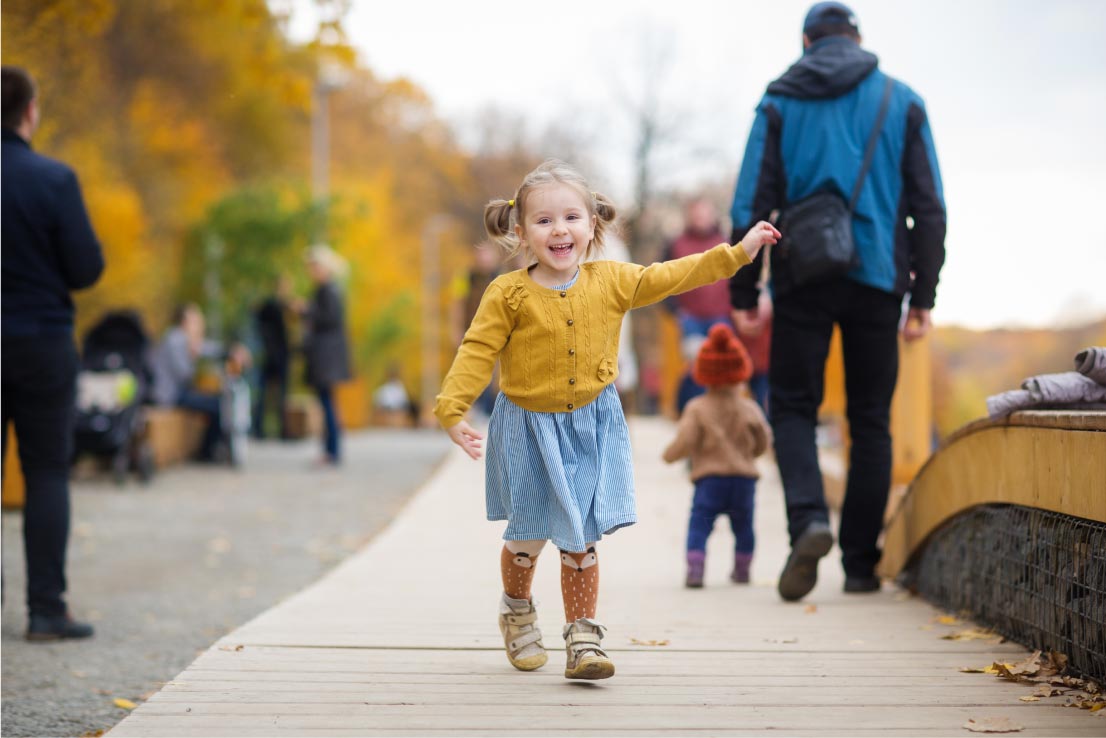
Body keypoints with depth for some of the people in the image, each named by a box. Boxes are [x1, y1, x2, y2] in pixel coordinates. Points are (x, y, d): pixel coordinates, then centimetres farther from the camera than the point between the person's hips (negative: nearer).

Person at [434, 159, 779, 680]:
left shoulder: (612, 282, -3)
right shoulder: (508, 295, -12)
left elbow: (672, 277, 3)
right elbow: (477, 353, -13)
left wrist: (737, 252, 2)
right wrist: (452, 409, -24)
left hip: (591, 428, 2)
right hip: (529, 430, -1)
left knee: (580, 538, 0)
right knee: (529, 535, 8)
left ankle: (583, 637, 9)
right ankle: (517, 611, 37)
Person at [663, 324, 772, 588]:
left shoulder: (697, 408, -5)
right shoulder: (749, 409, 3)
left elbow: (685, 441, -13)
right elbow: (764, 442, 9)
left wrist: (670, 454, 6)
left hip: (709, 479, -3)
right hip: (744, 477, 3)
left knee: (699, 526, -2)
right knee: (743, 526, 19)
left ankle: (695, 569, -16)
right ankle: (742, 569, 27)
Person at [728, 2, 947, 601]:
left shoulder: (780, 103, 5)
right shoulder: (902, 102, 8)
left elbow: (751, 204, 0)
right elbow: (929, 208, 4)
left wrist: (743, 295, 4)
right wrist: (923, 298, 7)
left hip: (802, 280, -1)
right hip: (877, 281, 1)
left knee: (792, 406, 7)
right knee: (870, 420, 9)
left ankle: (808, 519, -19)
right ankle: (860, 563, 9)